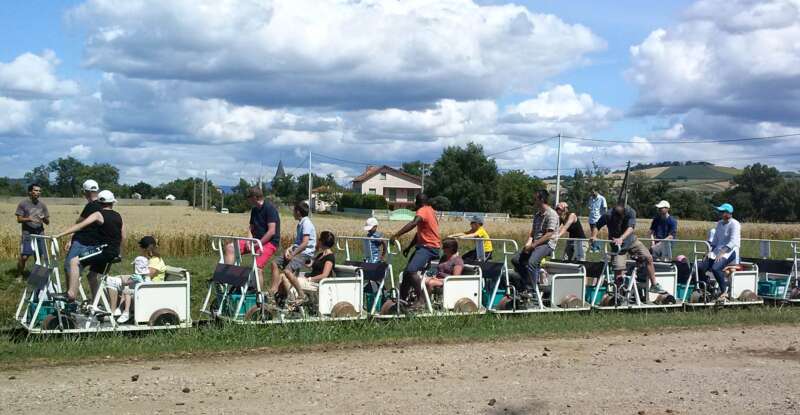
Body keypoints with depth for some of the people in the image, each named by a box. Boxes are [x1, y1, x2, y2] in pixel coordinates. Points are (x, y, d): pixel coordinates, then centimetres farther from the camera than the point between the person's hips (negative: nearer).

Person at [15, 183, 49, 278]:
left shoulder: (42, 205, 9)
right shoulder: (23, 204, 0)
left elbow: (47, 222, 10)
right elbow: (19, 219, -3)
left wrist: (44, 219, -13)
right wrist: (29, 219, -20)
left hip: (40, 233, 3)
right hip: (27, 233, -3)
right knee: (24, 257, -9)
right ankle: (20, 275, 9)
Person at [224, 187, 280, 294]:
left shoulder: (270, 208, -14)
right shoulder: (254, 210, 12)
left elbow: (272, 231, -19)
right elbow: (251, 227, 14)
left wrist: (257, 244, -18)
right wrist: (249, 240, -7)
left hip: (270, 242, -8)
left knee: (257, 267, -24)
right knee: (230, 248, -4)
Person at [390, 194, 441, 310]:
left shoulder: (423, 211, -12)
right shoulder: (430, 210, 20)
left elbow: (413, 223, -32)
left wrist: (396, 235, -37)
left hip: (429, 247, -11)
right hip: (424, 246, 11)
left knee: (411, 270, -27)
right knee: (406, 272, 11)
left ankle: (420, 300, -24)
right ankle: (402, 299, 17)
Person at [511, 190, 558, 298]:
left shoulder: (551, 214, -10)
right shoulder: (537, 215, 18)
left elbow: (548, 235, -17)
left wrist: (533, 245, -18)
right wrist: (528, 244, -2)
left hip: (547, 244, -9)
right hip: (535, 243, 9)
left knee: (531, 262, -32)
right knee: (515, 259, -5)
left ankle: (529, 290, -27)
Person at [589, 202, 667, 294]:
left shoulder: (630, 212, -18)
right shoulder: (608, 215, -18)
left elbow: (630, 228, -31)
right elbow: (596, 226, -6)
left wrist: (621, 238, -46)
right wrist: (594, 236, -26)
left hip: (632, 241, 2)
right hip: (617, 245, -2)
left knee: (648, 258, -9)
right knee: (618, 271, -10)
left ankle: (654, 285, 3)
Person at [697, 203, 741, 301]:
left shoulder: (734, 224, -9)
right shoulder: (719, 224, 15)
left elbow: (732, 243, -18)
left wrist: (721, 253, -27)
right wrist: (710, 251, 3)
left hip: (730, 252, -7)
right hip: (717, 251, 7)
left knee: (715, 268, -33)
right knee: (700, 267, -12)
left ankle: (724, 292, -19)